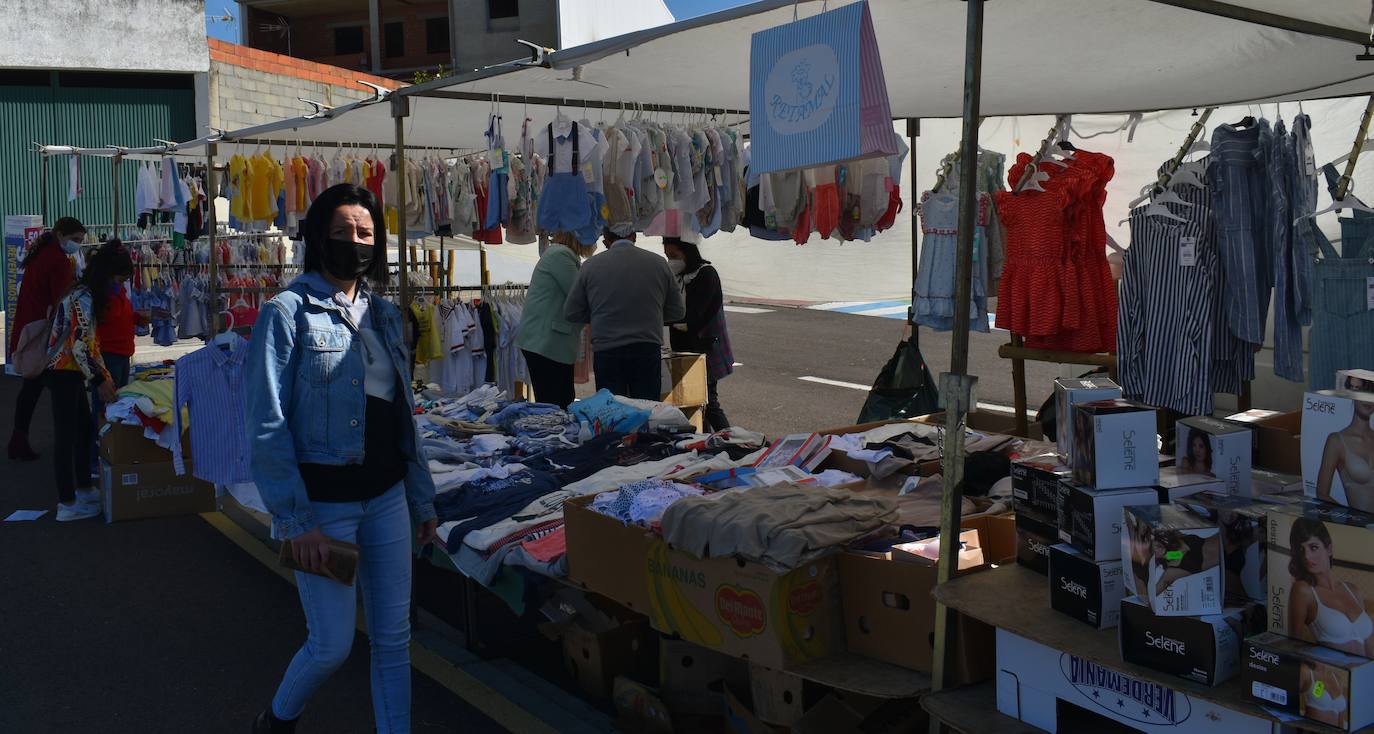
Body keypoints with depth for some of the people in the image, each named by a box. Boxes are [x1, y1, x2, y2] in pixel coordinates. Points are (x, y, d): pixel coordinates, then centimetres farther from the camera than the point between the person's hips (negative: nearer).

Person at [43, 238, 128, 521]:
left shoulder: (87, 296, 13)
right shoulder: (83, 299, -18)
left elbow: (91, 342, 18)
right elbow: (79, 346, -22)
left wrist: (106, 377, 15)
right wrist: (99, 381, -14)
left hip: (70, 373, 10)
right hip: (62, 373, -10)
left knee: (85, 430, 17)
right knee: (66, 435, -6)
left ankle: (83, 488, 28)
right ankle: (67, 505, -3)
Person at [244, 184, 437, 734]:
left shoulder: (384, 316, 11)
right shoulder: (287, 313, -8)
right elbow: (267, 428, -13)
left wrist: (422, 500, 14)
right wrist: (297, 522, -17)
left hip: (386, 496, 6)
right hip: (323, 502, -5)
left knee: (394, 638, 7)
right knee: (332, 644, 1)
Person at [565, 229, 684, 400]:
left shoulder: (591, 266, 1)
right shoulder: (659, 263, 3)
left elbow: (572, 313, 6)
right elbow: (677, 312, 10)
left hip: (606, 352, 0)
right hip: (648, 349, 1)